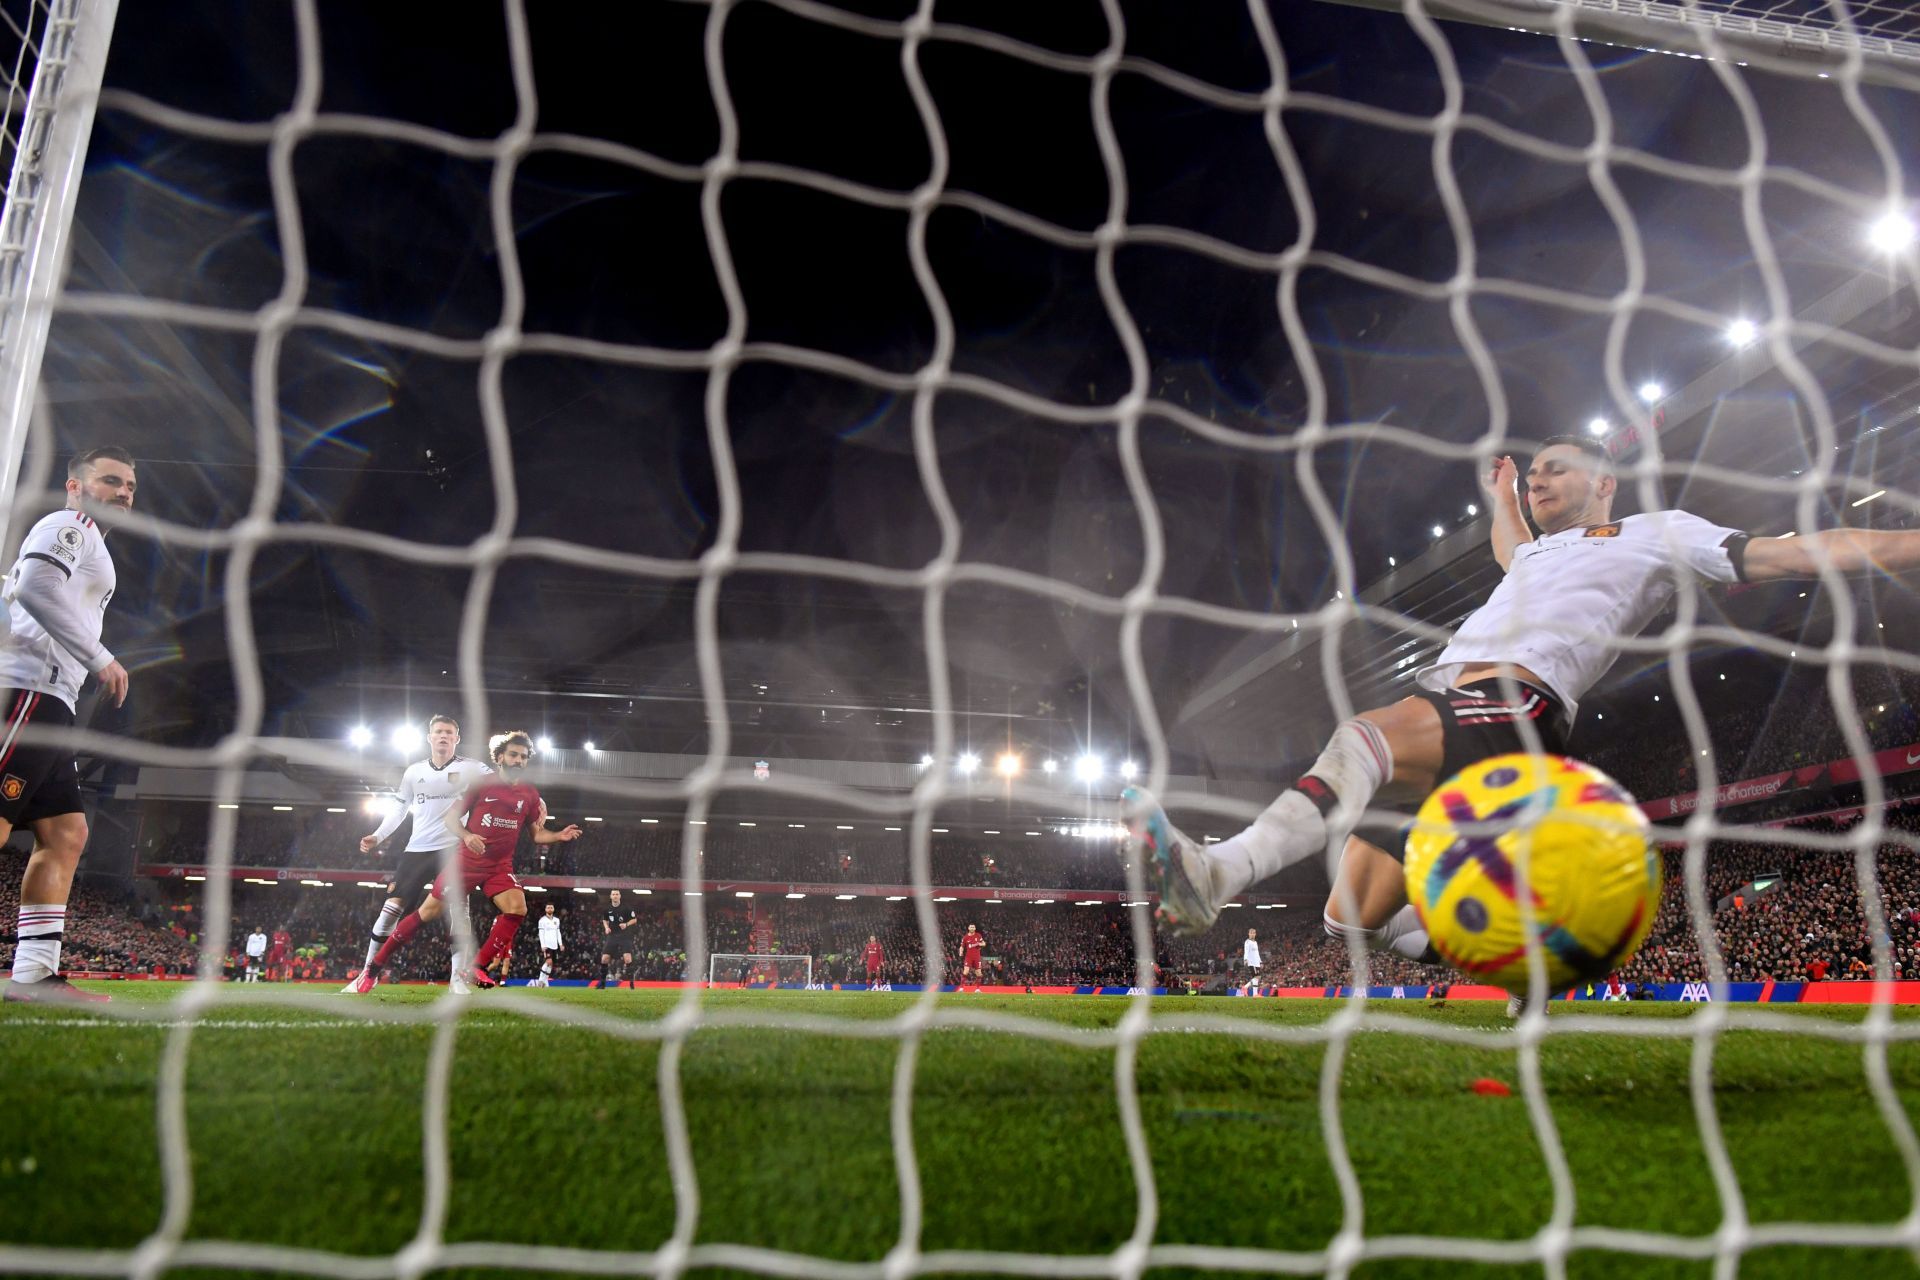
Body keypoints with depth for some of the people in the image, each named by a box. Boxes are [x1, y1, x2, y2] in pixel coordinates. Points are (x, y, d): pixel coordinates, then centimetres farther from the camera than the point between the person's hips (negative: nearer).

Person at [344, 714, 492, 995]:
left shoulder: (471, 768, -3)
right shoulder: (414, 771, 9)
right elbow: (400, 809, 18)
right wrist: (377, 836, 7)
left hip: (453, 848, -3)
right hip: (417, 849, 3)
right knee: (391, 908, -1)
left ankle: (458, 977, -5)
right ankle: (368, 972, 10)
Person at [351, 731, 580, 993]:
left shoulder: (530, 794, 3)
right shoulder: (481, 784, -5)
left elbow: (537, 833, 8)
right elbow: (451, 818, -2)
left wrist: (560, 836, -11)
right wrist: (466, 836, -21)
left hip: (500, 866, 2)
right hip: (467, 861, -2)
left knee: (517, 908, -22)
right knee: (428, 913, -1)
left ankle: (477, 969, -11)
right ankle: (374, 968, 15)